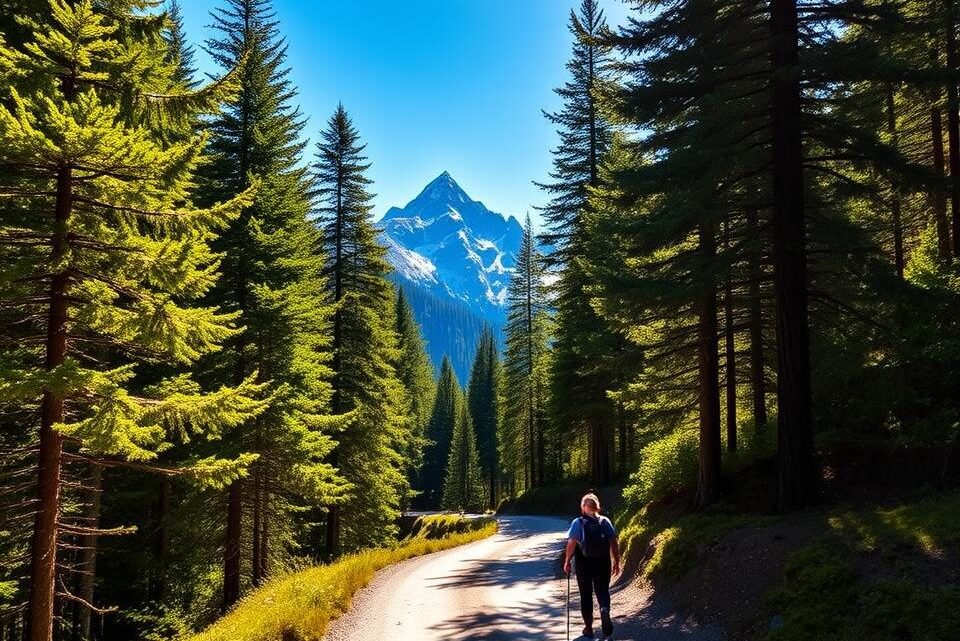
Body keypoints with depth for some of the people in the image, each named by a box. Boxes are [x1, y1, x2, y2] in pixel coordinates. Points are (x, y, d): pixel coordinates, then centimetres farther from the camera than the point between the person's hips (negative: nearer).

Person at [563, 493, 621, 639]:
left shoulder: (578, 523, -7)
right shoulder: (605, 521, 0)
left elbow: (571, 543, -15)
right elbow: (614, 543, -2)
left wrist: (567, 561, -6)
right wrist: (616, 562, 7)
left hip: (584, 564, -1)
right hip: (603, 564, 1)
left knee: (586, 595, 13)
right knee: (603, 591, 15)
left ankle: (588, 628, 18)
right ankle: (605, 610, -17)